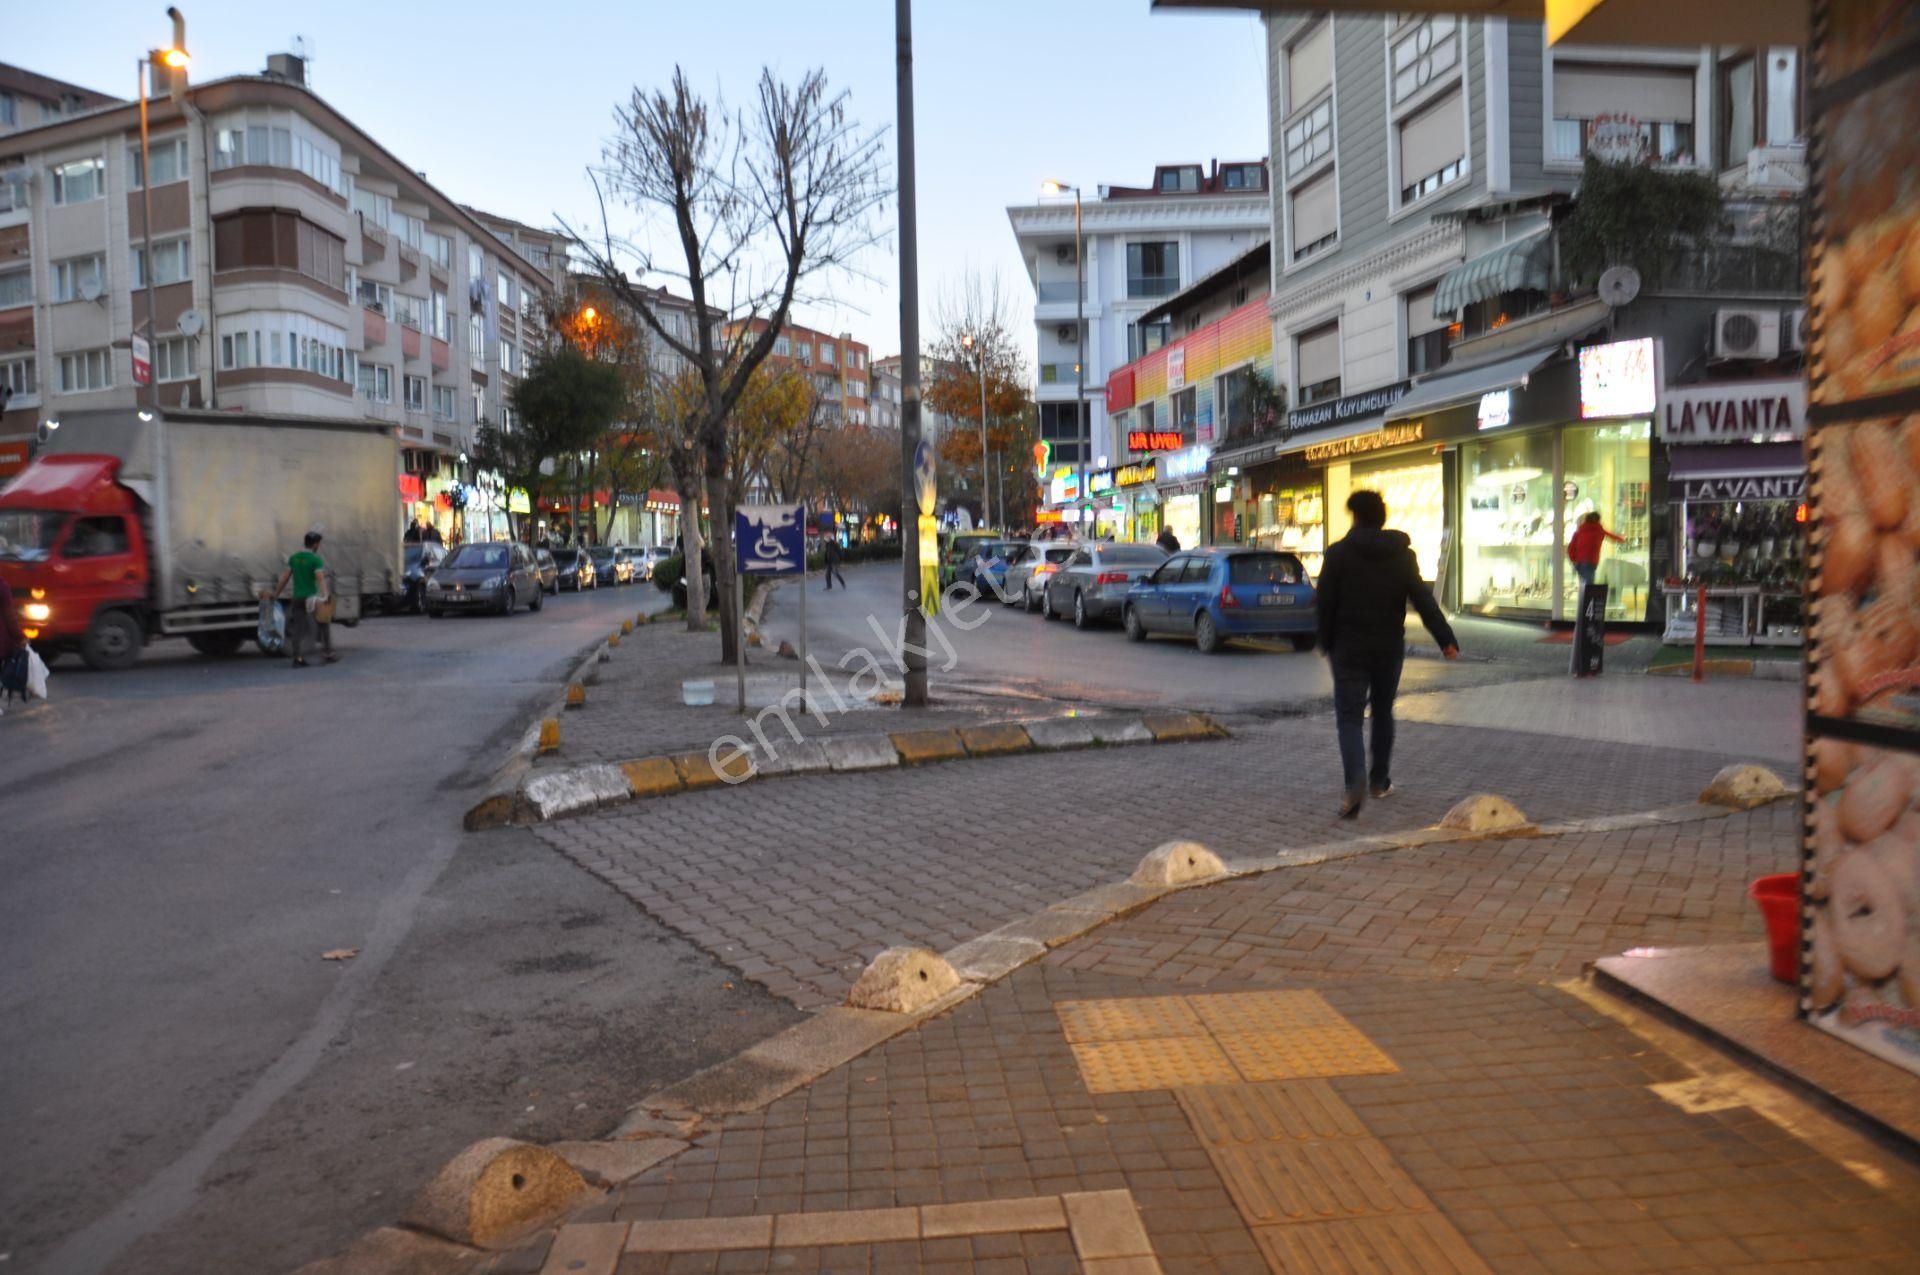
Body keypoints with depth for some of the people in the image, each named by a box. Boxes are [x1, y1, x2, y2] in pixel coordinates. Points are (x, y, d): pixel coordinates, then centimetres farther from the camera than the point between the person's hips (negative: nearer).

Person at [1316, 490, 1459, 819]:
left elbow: (1325, 603, -7)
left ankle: (1355, 780, -24)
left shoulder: (1339, 553, -7)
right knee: (1383, 712, 19)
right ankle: (1380, 780, 28)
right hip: (1389, 647, 3)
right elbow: (1423, 600, -5)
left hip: (1349, 647, -3)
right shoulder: (1403, 555, 2)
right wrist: (1446, 640, -6)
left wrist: (1327, 643, 5)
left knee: (1349, 716, -3)